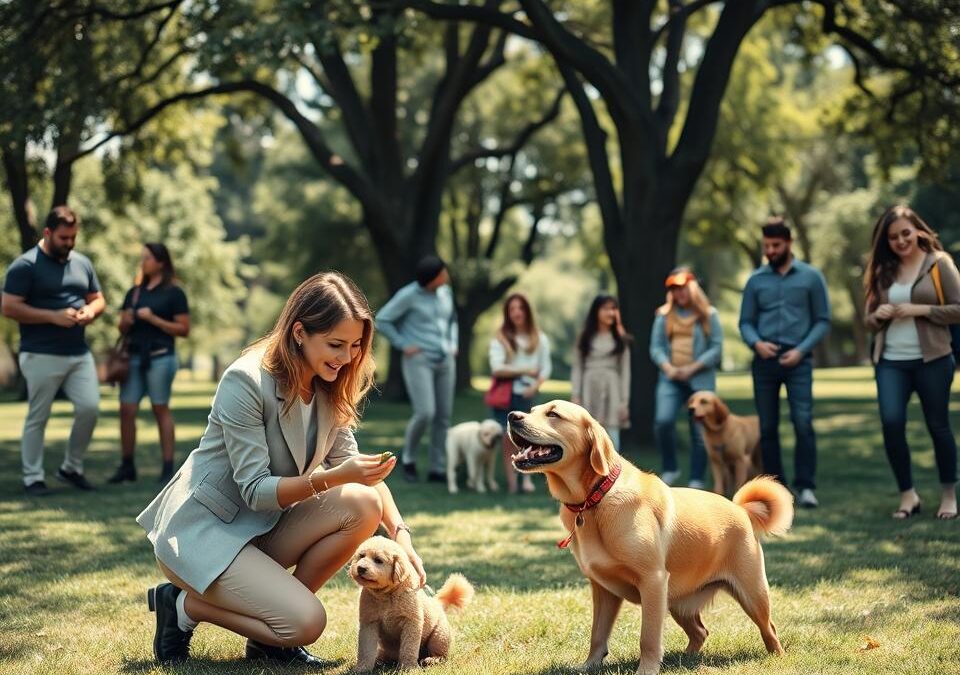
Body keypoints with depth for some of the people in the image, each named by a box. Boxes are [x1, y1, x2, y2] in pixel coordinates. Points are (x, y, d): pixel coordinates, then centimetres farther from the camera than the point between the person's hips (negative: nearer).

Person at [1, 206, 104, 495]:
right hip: (42, 356, -5)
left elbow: (98, 299, 22)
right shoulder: (25, 266, -7)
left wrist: (90, 311, -3)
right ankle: (33, 478, 10)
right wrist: (53, 316, -18)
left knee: (90, 408, -3)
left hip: (79, 353, 6)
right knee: (37, 418, 1)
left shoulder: (82, 263, 13)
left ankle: (71, 467, 15)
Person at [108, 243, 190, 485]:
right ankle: (127, 466, 9)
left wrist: (153, 319, -13)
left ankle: (168, 467, 3)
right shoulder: (134, 292, 16)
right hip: (134, 356, 5)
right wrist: (126, 322, -2)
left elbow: (184, 329, -6)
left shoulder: (173, 293, -1)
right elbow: (122, 329, 21)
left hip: (160, 357, -5)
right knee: (127, 410, 0)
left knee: (161, 409, -1)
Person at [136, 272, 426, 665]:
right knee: (306, 622, -24)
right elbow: (255, 490, -23)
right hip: (201, 530, -8)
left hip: (261, 527, 8)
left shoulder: (329, 389, 2)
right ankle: (184, 606, 0)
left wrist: (400, 533, -15)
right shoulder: (246, 381, -21)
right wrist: (332, 477, -35)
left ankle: (270, 636, -2)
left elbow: (356, 471, 0)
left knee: (363, 505, -16)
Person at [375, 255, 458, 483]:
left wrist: (453, 346, 9)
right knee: (425, 413, -18)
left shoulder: (445, 291, 6)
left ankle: (437, 469, 12)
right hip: (418, 361, -6)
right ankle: (409, 459, 6)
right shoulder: (408, 295, -13)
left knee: (443, 416, 4)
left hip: (444, 361, 6)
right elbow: (382, 321, -10)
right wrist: (404, 346, -12)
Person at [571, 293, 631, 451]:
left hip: (612, 392, 0)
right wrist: (575, 397, -5)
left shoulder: (620, 339, 8)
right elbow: (577, 368, 5)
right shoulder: (585, 338, 7)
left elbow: (625, 371, 6)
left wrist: (625, 401, 0)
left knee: (611, 445, -6)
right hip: (589, 390, 0)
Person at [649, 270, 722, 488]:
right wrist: (668, 367, -10)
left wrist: (692, 368, -12)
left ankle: (696, 482, 6)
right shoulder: (664, 314, 10)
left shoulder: (708, 314, 3)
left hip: (701, 380, -2)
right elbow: (656, 347, 7)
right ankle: (670, 468, 2)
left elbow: (717, 348, -2)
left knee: (699, 431, -2)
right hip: (670, 379, 2)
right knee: (663, 421, -18)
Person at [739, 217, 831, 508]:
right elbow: (745, 322, 10)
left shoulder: (811, 276, 3)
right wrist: (756, 343, -11)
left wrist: (801, 350, -10)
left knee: (803, 423, -13)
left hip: (797, 360, -3)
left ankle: (806, 487, -9)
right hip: (764, 361, 3)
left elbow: (822, 321, 2)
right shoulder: (756, 280, 9)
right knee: (767, 427, 5)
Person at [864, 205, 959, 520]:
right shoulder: (882, 270, 10)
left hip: (932, 360, -3)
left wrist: (920, 310, -16)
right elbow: (869, 319, 15)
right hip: (891, 362, 3)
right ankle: (907, 494, 1)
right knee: (891, 423, -12)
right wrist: (878, 315, -7)